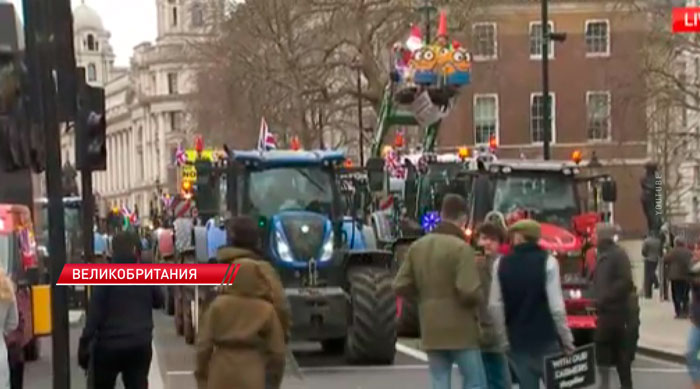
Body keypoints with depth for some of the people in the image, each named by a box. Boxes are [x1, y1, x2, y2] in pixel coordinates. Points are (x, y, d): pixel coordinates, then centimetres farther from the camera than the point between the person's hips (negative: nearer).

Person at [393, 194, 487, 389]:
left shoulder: (417, 246, 7)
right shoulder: (461, 248, -14)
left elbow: (400, 286, 6)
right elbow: (470, 291, -22)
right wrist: (479, 297, -1)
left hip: (431, 330, 6)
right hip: (460, 330, -6)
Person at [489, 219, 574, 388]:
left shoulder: (501, 264, 2)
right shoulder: (547, 262, -7)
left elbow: (495, 306, 0)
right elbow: (556, 307, -11)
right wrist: (567, 340, -3)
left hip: (518, 341, 3)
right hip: (546, 340, -3)